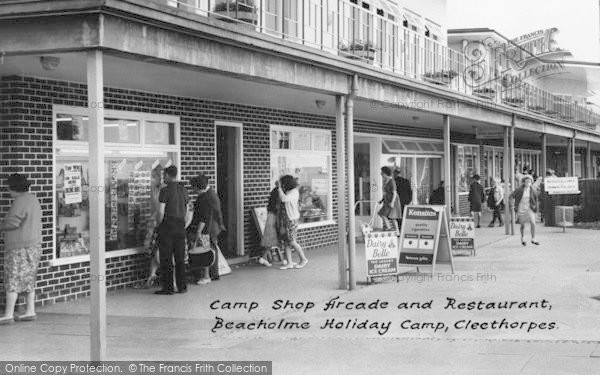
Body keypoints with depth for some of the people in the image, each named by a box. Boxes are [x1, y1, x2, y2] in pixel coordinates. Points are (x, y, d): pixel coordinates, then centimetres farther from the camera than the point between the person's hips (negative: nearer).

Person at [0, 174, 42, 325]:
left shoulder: (20, 201, -16)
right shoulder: (33, 199, 14)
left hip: (19, 248, -10)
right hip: (33, 245, 10)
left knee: (12, 281, -6)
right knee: (29, 280, 13)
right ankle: (30, 311, 15)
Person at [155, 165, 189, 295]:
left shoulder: (165, 191, -10)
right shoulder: (183, 190, 9)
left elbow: (161, 212, -14)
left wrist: (159, 225, 0)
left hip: (167, 226, -6)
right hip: (180, 226, 6)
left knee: (166, 259, 0)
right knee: (180, 258, 10)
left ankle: (168, 287, 1)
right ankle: (182, 287, 11)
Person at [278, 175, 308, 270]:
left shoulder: (294, 192, -14)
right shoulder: (286, 192, 11)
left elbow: (283, 199, -27)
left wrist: (279, 188, -18)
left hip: (291, 220, -8)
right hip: (284, 219, 8)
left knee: (292, 242, -6)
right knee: (286, 242, 4)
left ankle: (303, 259, 10)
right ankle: (289, 263, 6)